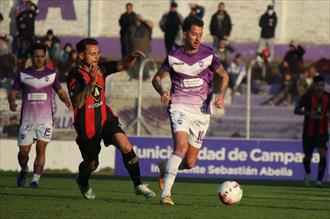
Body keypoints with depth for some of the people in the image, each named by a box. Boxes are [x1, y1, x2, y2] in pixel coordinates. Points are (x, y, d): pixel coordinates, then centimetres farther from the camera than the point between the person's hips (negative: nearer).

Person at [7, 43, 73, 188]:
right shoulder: (22, 74, 5)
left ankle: (36, 179, -8)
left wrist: (67, 101, -7)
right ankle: (24, 170, 29)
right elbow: (13, 92, 8)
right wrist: (12, 102, -14)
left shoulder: (51, 74, 7)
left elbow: (60, 91, 14)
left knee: (41, 148, -12)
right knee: (24, 151, 0)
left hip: (45, 119, 0)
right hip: (27, 119, 0)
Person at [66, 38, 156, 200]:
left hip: (105, 118, 4)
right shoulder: (75, 76, -16)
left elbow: (123, 66, -3)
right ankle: (82, 182, 48)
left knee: (125, 146, -21)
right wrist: (91, 83, -36)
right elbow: (77, 103, -27)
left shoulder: (101, 69, 1)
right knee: (92, 164, 13)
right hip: (87, 127, -4)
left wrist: (133, 57, -25)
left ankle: (138, 185, -15)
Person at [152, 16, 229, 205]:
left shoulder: (208, 54, -3)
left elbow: (224, 75, 10)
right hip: (179, 106, -2)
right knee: (181, 146, -27)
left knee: (190, 163, 3)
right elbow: (157, 78, 10)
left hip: (201, 110, 2)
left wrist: (221, 94, -9)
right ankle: (166, 194, -25)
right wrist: (162, 92, -12)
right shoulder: (174, 57, -2)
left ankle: (165, 167, 37)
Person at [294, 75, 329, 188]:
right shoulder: (307, 96, -13)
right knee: (308, 156, 10)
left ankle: (319, 179, -13)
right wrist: (307, 112, -34)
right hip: (309, 131, -1)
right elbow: (296, 110, -17)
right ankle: (308, 174, 42)